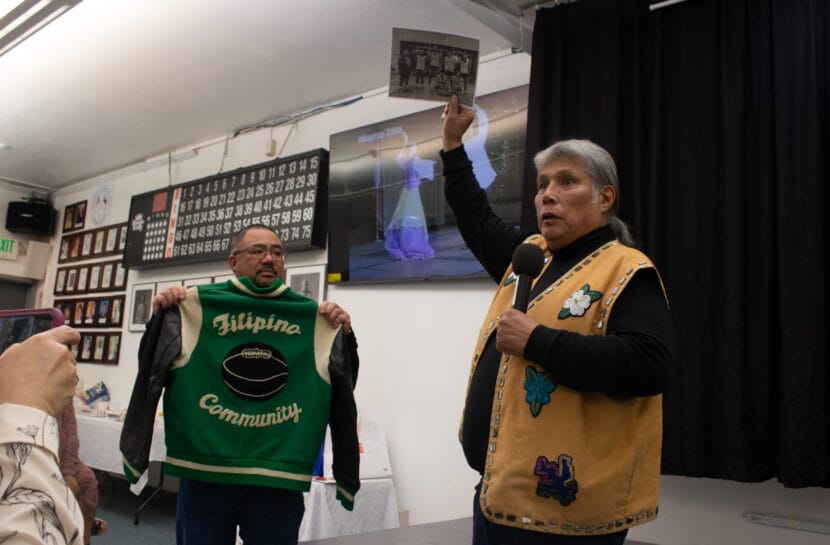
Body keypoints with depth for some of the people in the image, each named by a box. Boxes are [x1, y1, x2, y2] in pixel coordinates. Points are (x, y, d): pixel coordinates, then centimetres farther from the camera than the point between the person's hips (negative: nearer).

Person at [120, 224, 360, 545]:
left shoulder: (311, 317, 3)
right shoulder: (197, 307, 1)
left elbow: (341, 388, 4)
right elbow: (153, 373, 6)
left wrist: (342, 333, -10)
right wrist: (162, 316, -8)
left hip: (278, 482, 0)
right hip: (203, 474, 0)